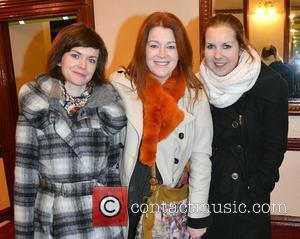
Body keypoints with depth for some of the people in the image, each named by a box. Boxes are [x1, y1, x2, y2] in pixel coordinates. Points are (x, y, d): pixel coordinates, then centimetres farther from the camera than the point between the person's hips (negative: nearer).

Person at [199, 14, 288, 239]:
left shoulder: (272, 85, -15)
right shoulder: (201, 83, -5)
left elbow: (275, 147, -11)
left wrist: (256, 193, -12)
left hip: (249, 193, -3)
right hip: (207, 189, 3)